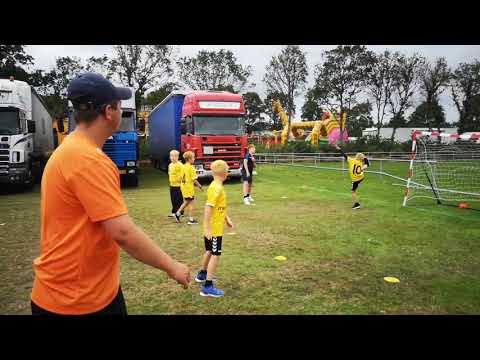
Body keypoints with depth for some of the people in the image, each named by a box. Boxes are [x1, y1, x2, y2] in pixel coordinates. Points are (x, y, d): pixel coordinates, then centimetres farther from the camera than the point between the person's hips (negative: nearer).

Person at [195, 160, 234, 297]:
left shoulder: (216, 186, 8)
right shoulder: (216, 188, -22)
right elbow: (208, 208, -27)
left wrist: (227, 219, 20)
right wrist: (208, 228, -26)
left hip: (213, 228, 10)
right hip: (214, 229, -10)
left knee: (210, 251, 24)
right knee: (216, 255, -5)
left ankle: (202, 274, 43)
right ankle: (208, 287, -1)